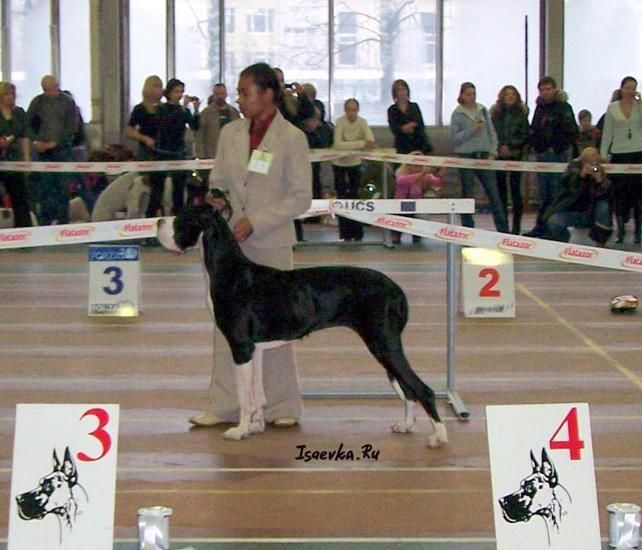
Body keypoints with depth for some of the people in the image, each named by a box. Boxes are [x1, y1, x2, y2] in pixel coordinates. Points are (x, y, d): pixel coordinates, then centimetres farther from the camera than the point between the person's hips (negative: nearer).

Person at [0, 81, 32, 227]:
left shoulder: (19, 113, 10)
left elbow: (24, 138, 12)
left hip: (14, 160, 4)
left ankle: (24, 227, 3)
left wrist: (26, 159, 6)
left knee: (21, 196, 0)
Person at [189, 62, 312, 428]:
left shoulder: (292, 138, -5)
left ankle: (283, 406, 14)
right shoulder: (230, 134, 9)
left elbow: (301, 198, -8)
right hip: (229, 242, 4)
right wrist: (213, 199, -8)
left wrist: (255, 221, -15)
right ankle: (225, 405, 12)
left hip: (271, 243, -4)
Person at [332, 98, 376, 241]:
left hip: (355, 163, 2)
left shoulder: (362, 122, -12)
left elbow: (370, 140, -26)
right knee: (343, 197, -1)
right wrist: (361, 143, -42)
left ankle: (357, 233, 10)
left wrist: (370, 143, -52)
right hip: (339, 163, -2)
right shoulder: (340, 121, -20)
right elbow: (338, 144, -34)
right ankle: (345, 233, 7)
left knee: (355, 196, 3)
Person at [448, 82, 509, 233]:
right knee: (468, 195, 3)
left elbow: (492, 132, 9)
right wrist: (471, 131, -14)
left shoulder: (483, 110, 8)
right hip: (466, 156, -2)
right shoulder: (457, 114, -1)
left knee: (493, 193, 0)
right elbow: (452, 138, -6)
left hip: (484, 155, 2)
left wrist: (492, 152, -2)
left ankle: (503, 230, 2)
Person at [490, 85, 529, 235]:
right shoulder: (495, 112, 6)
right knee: (501, 188, 4)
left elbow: (525, 134, 0)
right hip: (499, 155, 2)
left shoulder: (521, 112, 2)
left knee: (515, 188, -2)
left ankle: (516, 226, 2)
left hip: (516, 154, -2)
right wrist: (500, 147, -8)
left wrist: (510, 147, -9)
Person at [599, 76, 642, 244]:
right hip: (619, 153, 1)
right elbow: (607, 133, 7)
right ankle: (620, 231, 10)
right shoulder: (612, 108, 5)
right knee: (619, 194, 2)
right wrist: (602, 155, 2)